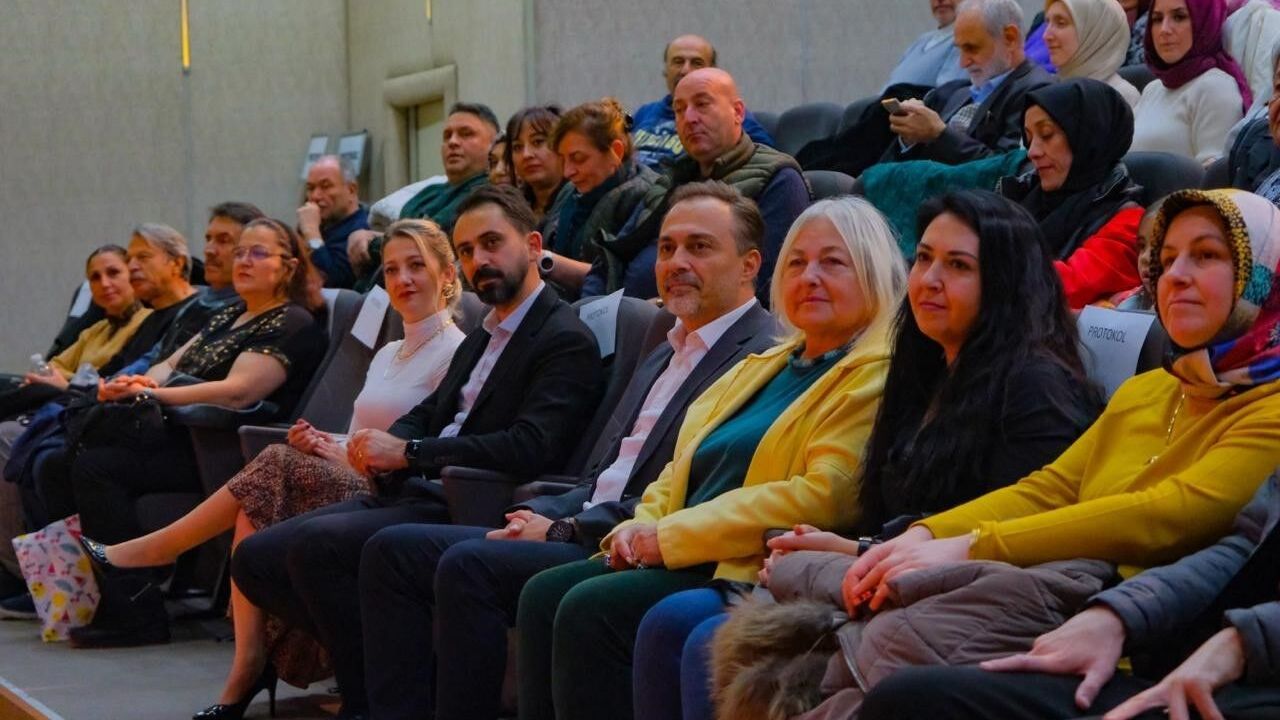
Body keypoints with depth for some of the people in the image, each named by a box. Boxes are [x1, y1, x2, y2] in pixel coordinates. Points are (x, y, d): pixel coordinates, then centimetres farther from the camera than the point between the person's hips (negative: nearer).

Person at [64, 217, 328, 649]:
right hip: (181, 435, 9)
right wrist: (138, 383, -3)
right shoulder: (230, 317, 26)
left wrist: (152, 394, -13)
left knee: (97, 468, -27)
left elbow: (237, 391, -17)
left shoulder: (292, 324, -4)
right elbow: (174, 363, 21)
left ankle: (137, 615, -25)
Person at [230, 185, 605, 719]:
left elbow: (528, 449, -21)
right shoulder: (484, 336, 21)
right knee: (255, 558, -1)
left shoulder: (566, 340, -9)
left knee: (315, 544, -28)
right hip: (412, 494, 10)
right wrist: (383, 447, -3)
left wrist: (408, 453, -18)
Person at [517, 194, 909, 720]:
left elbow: (824, 496, -17)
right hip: (681, 559, 9)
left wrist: (671, 536, -15)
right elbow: (680, 472, 25)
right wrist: (639, 528, 1)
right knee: (544, 594, -10)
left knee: (591, 609, -24)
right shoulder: (762, 366, 23)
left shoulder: (875, 376, -5)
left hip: (756, 574, -9)